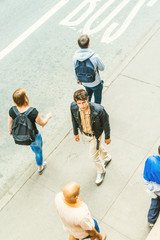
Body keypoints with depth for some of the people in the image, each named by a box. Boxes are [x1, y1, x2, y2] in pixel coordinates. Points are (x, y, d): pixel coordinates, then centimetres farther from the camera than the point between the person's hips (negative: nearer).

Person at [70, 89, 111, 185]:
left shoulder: (98, 109, -39)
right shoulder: (73, 107, -27)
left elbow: (106, 123, -20)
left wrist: (107, 137, -7)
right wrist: (75, 133, 8)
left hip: (95, 135, -4)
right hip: (84, 133, 5)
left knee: (94, 155, 12)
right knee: (97, 146, 31)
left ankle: (101, 172, 44)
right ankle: (107, 157, 64)